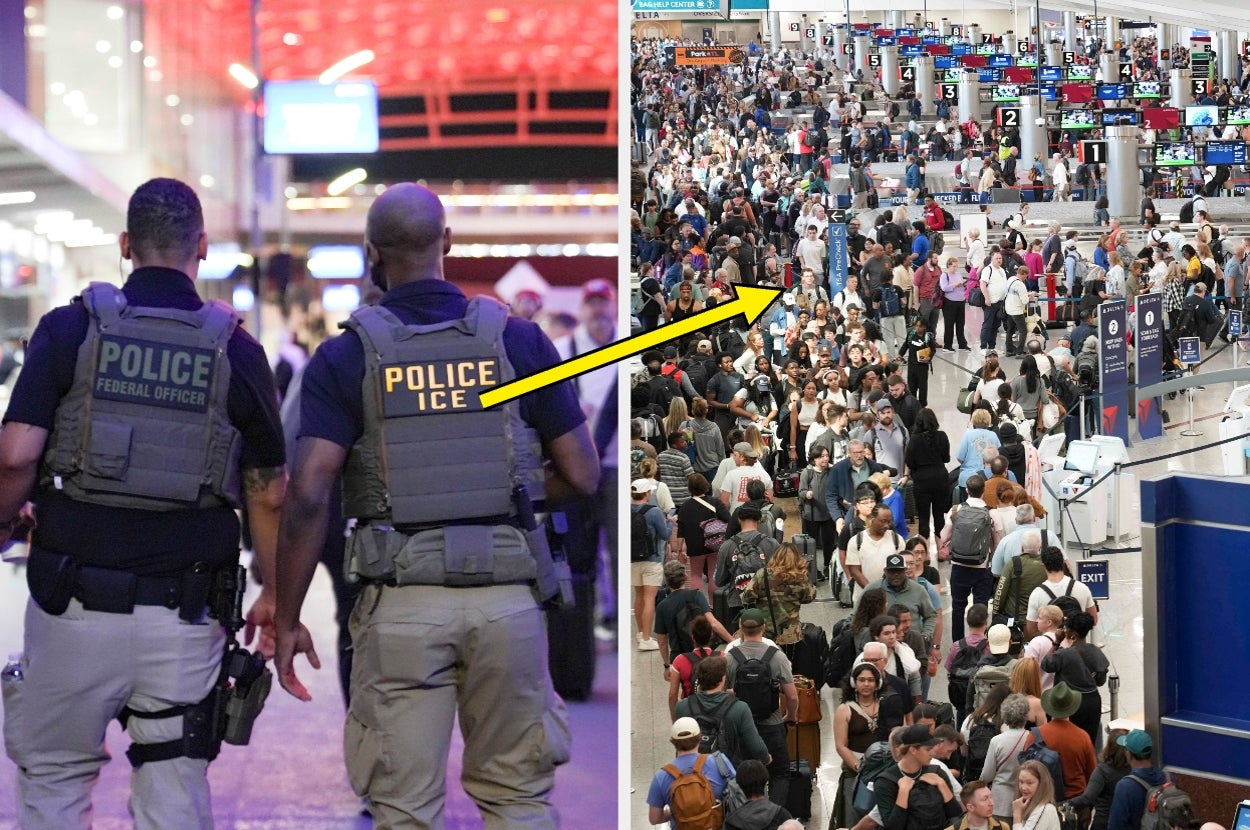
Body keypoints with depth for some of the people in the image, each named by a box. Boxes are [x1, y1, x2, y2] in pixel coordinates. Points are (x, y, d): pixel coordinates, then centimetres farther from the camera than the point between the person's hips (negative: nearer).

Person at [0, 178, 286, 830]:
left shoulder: (70, 329, -2)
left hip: (78, 605, -1)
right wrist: (274, 597, 18)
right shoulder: (237, 352, 2)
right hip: (186, 614, 1)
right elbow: (269, 493, 6)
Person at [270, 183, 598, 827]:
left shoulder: (346, 356, -1)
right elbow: (582, 476, 5)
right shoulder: (518, 340, 3)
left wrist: (287, 620, -2)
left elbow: (307, 496, -10)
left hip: (402, 599, -1)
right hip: (508, 595, 1)